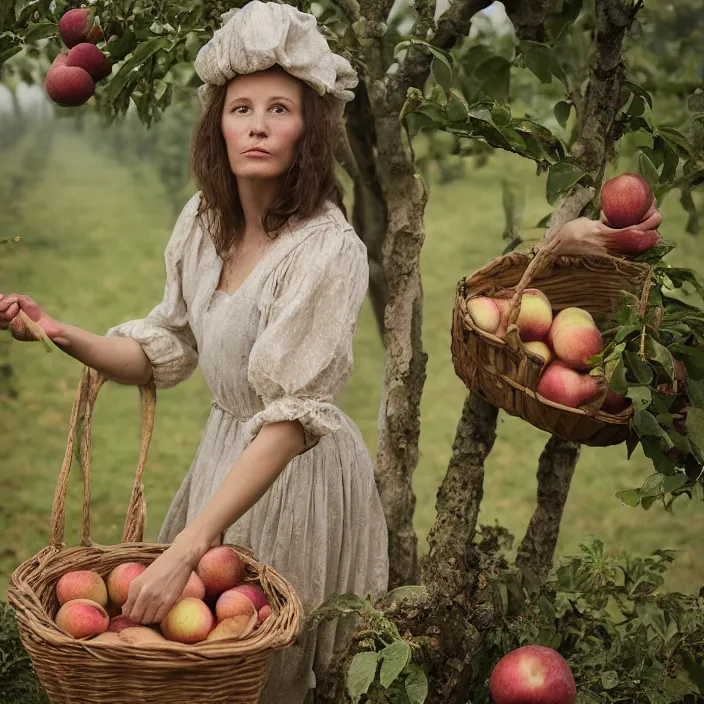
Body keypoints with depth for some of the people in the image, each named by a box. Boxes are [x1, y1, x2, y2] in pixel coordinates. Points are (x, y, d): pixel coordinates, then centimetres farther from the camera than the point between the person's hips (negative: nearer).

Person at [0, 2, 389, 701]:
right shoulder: (204, 220, -2)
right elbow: (167, 349, 9)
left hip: (298, 471, -6)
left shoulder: (328, 250, -25)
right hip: (222, 453, 7)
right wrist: (65, 335, -8)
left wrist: (185, 550, -34)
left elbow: (290, 418, -30)